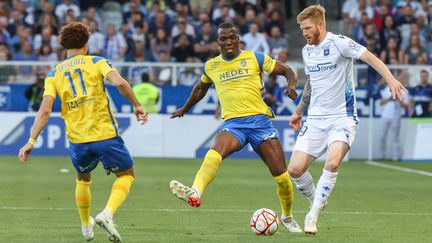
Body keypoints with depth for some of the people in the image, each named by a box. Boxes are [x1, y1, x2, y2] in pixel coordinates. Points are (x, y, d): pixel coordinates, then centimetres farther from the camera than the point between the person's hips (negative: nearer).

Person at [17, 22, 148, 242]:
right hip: (105, 133, -3)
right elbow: (119, 83, -15)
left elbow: (45, 110, -3)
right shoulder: (96, 62, 3)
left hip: (77, 140, 3)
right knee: (126, 174, 15)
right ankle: (107, 214, -9)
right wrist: (137, 106, -4)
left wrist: (31, 141, -2)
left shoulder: (54, 74, 8)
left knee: (83, 179, 30)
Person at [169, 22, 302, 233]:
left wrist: (292, 84, -12)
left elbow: (286, 70, 9)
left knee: (280, 174, -4)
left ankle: (287, 217, 19)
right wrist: (185, 109, 44)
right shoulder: (211, 66, 13)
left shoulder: (254, 58, 5)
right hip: (233, 123, 1)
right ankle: (195, 193, -54)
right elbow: (201, 88, 34)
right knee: (214, 153, -33)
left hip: (259, 120, -1)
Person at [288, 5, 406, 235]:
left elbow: (370, 58, -19)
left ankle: (312, 216, -15)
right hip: (315, 119, 6)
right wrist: (299, 111, 30)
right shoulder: (307, 51, 10)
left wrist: (390, 79, -34)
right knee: (295, 169, -5)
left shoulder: (339, 43, -11)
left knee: (332, 163, -28)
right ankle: (316, 202, 23)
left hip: (342, 117, -6)